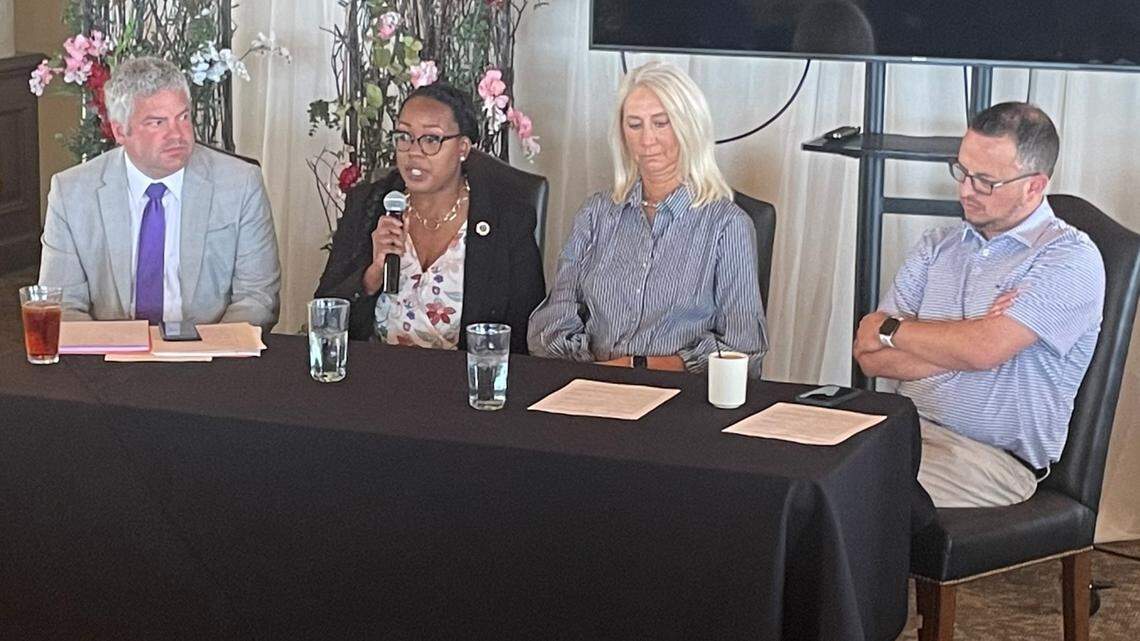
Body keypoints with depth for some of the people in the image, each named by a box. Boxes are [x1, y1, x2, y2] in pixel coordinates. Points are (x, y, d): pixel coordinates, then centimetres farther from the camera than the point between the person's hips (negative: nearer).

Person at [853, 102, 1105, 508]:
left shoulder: (1070, 258, -4)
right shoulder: (938, 246, 15)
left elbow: (984, 349, -18)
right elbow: (871, 357, 7)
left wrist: (890, 329, -2)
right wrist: (958, 346, -9)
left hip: (996, 459, -6)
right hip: (904, 429, 6)